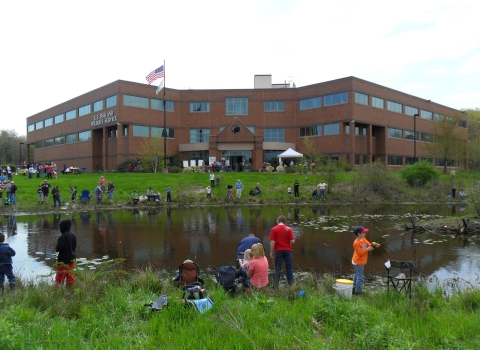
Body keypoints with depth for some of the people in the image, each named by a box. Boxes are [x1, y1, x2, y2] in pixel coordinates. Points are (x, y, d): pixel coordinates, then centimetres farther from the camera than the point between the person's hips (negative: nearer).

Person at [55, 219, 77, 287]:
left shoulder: (63, 236, -20)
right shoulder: (73, 236, 0)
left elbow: (58, 248, -20)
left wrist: (56, 249, 0)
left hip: (63, 259, -6)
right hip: (71, 259, 6)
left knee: (60, 275, 3)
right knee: (70, 274, 13)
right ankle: (70, 285, 17)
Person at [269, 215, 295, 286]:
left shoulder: (274, 229, -4)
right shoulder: (288, 229, -2)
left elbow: (272, 242, -8)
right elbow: (292, 241, -7)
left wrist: (271, 252, -2)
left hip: (278, 251, -1)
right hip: (288, 250, 1)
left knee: (278, 268, 6)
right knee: (289, 268, 7)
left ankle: (276, 284, 8)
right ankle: (291, 284, 8)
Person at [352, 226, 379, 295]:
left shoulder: (363, 239, 3)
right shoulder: (356, 243, -25)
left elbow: (369, 245, 0)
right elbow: (360, 253, -24)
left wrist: (375, 245, -18)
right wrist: (367, 249, -26)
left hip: (361, 261, 10)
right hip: (358, 262, -10)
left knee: (356, 275, 19)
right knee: (360, 277, -3)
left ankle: (354, 289, 30)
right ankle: (358, 291, 5)